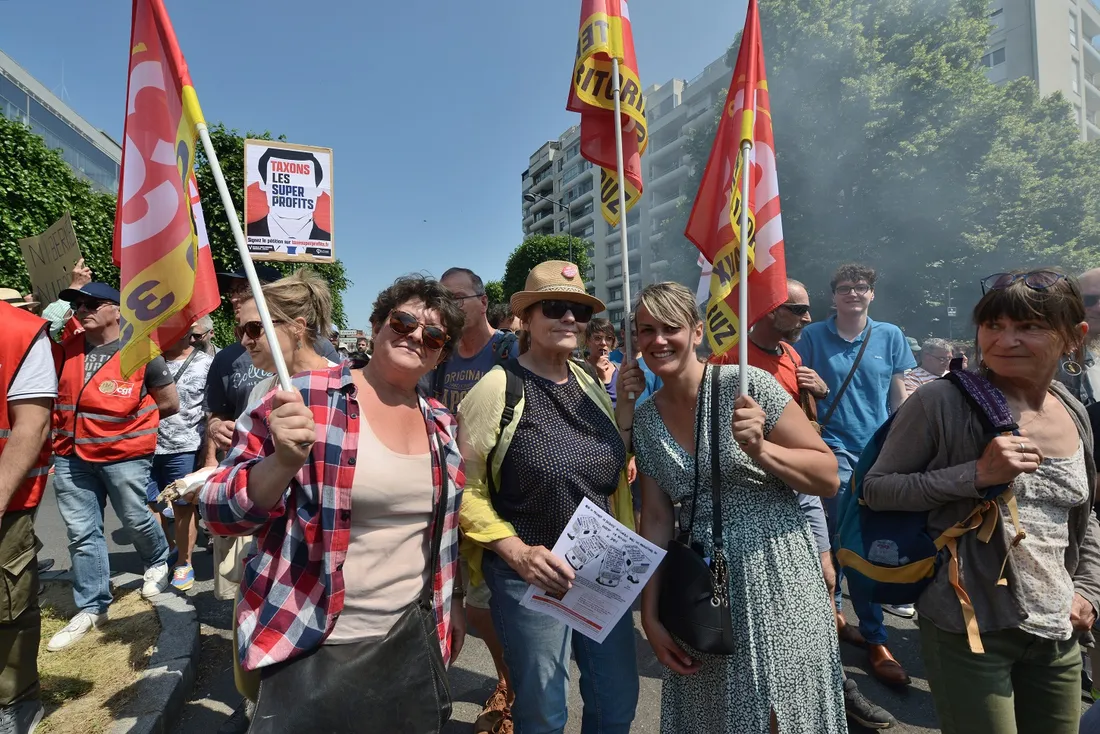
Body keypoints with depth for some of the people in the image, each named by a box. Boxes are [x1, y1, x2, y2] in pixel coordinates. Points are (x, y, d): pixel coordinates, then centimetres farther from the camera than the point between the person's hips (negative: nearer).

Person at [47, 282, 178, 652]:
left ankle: (158, 561, 40)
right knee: (81, 534, 9)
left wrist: (129, 422, 4)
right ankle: (91, 607, 21)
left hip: (125, 455, -4)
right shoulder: (66, 349, 4)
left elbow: (170, 403, -2)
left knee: (135, 519, 9)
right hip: (71, 456, 5)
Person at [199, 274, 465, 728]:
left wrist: (451, 602, 17)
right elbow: (219, 511, -13)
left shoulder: (440, 424, 3)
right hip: (311, 647, -4)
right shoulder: (304, 397, -13)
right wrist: (284, 461, -30)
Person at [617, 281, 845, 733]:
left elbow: (830, 478, -10)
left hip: (775, 582, -3)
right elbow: (656, 519, 2)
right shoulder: (644, 418, 0)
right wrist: (650, 614, 1)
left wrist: (759, 449, -27)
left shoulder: (747, 385, -13)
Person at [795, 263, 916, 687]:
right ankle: (875, 640, 4)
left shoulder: (889, 336, 6)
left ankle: (832, 608, 35)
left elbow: (899, 395, 9)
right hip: (834, 444, -3)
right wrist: (811, 388, -18)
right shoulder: (814, 335, 0)